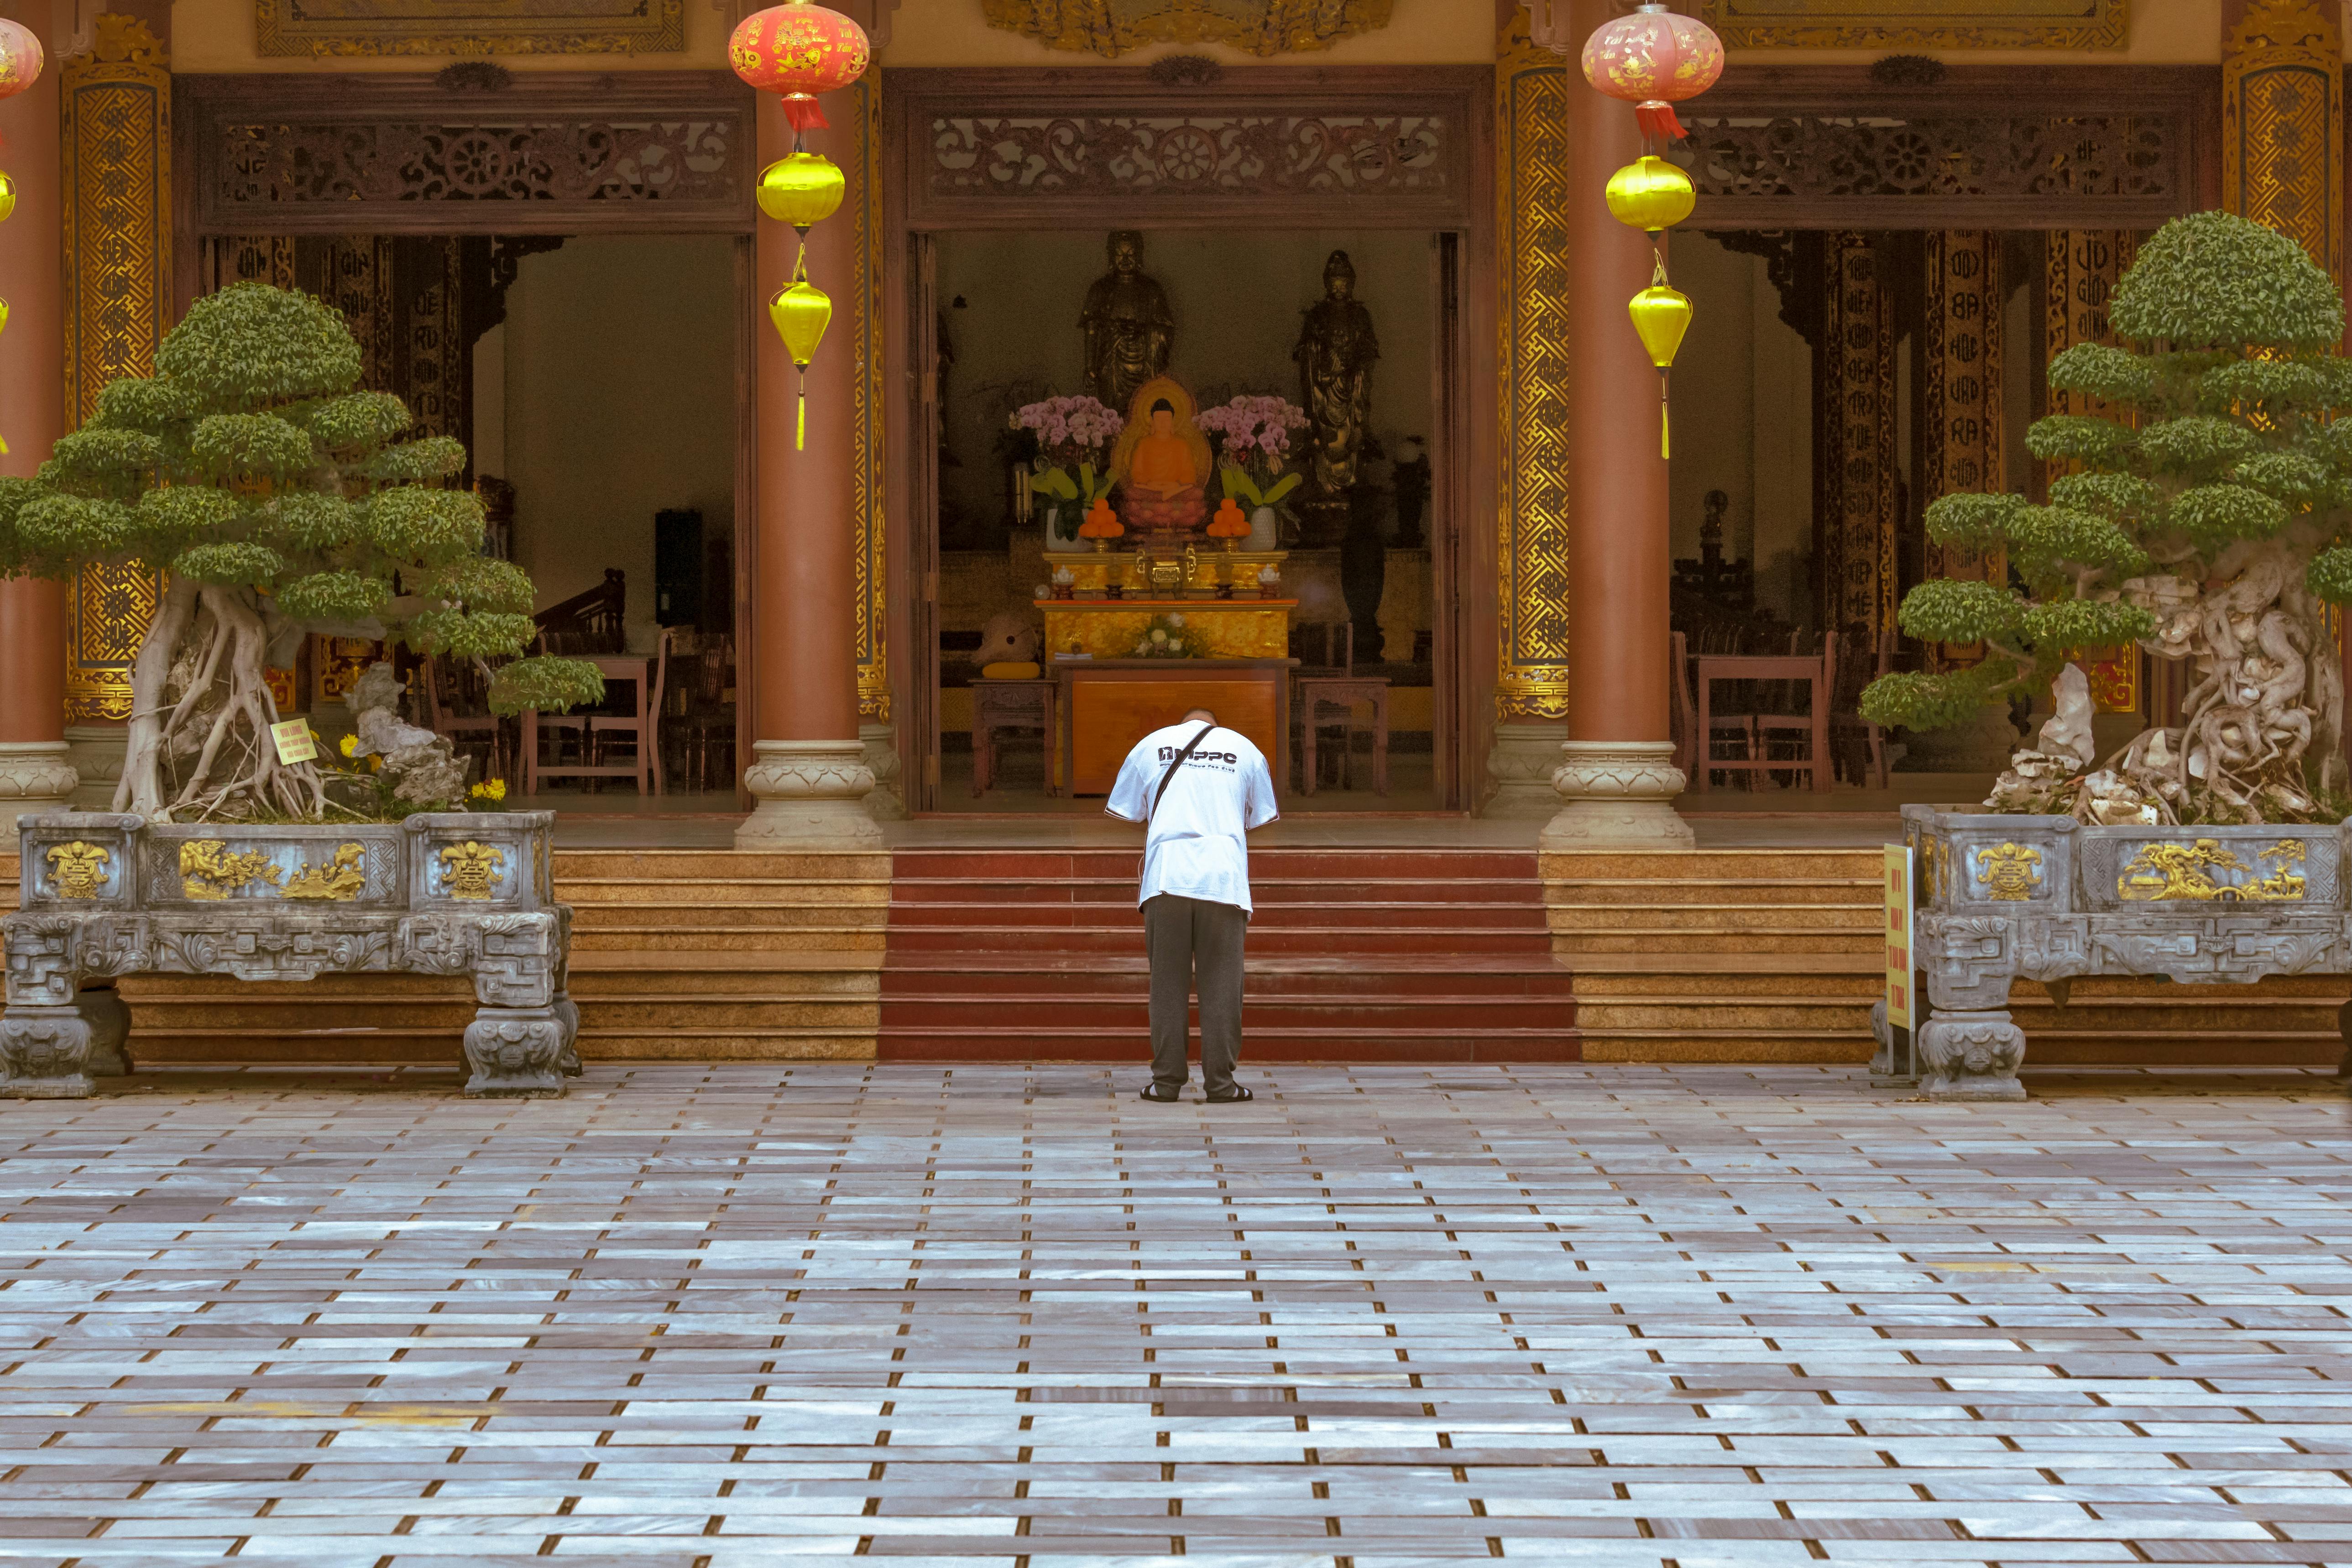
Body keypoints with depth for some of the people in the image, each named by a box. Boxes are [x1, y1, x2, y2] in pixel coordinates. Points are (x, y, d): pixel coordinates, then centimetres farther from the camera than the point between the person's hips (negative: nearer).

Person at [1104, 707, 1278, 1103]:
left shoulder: (1151, 745, 16)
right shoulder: (1245, 749, 16)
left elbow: (1126, 814, 20)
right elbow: (1260, 821, 23)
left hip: (1166, 877, 0)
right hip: (1225, 877, 0)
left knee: (1168, 984, 4)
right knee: (1220, 984, 3)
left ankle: (1167, 1082, 3)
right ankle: (1219, 1082, 1)